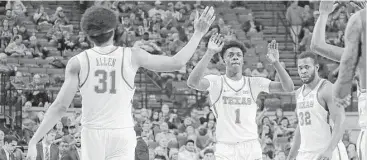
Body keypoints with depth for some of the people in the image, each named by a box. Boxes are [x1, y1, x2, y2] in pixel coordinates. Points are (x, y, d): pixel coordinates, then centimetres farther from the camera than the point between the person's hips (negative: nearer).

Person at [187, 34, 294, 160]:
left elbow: (288, 87, -2)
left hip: (252, 149, 2)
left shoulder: (254, 83, 6)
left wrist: (276, 63, -18)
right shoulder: (216, 82, 0)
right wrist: (209, 53, -29)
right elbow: (192, 82, -20)